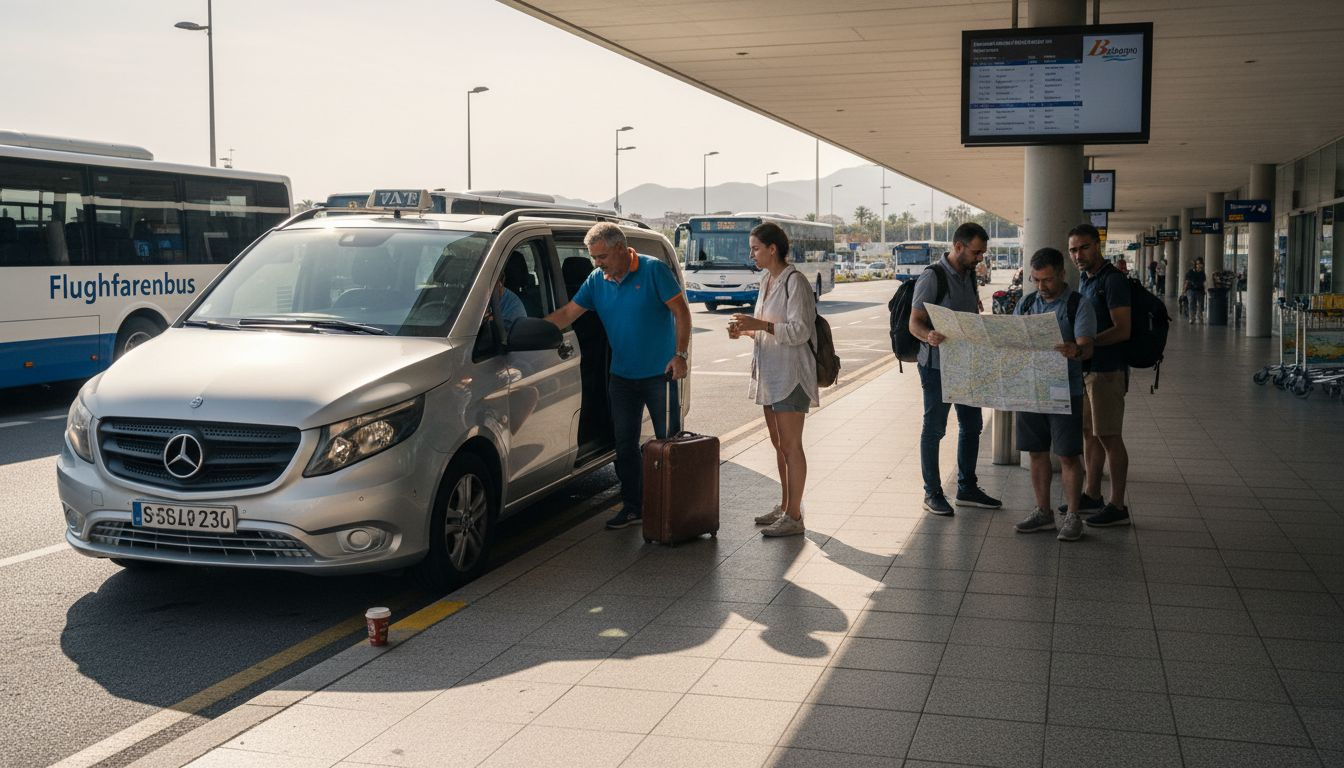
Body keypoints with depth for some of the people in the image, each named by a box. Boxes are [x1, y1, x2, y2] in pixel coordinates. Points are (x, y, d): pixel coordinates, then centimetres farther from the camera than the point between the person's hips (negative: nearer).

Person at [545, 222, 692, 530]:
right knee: (625, 445, 9)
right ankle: (632, 507, 19)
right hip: (622, 377, 5)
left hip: (660, 374, -5)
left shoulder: (653, 270, -11)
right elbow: (566, 314, 4)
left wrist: (680, 355, -17)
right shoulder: (596, 281, 4)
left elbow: (681, 311, -11)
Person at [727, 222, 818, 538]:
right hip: (770, 372, 9)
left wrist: (760, 324, -24)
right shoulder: (767, 281, 15)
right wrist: (746, 331, 5)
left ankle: (794, 516, -1)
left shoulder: (794, 282, -14)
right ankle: (784, 506, 25)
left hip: (790, 373, -9)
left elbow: (800, 331, -19)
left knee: (791, 446, -6)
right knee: (778, 444, 15)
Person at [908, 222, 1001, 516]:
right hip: (937, 366, -8)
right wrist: (928, 336, -37)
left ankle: (967, 489, 25)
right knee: (934, 428, 1)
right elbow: (915, 323, -17)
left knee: (972, 425, 13)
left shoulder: (970, 276, 11)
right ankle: (932, 493, 10)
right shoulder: (932, 277, -14)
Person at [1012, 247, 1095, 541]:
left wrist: (1075, 351, -39)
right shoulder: (1026, 304, 11)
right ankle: (1044, 512, 21)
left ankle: (1071, 517, 8)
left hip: (1065, 392, -5)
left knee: (1068, 456, -1)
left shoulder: (1079, 306, -5)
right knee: (1037, 453, 10)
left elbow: (1086, 346, -16)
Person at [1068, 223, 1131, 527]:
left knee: (1109, 436, -5)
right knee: (1089, 433, 15)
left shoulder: (1113, 280, -14)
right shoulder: (1084, 279, 13)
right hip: (1086, 367, 9)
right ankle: (1091, 495, 25)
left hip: (1107, 369, -9)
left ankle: (1117, 506, 1)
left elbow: (1122, 330, -21)